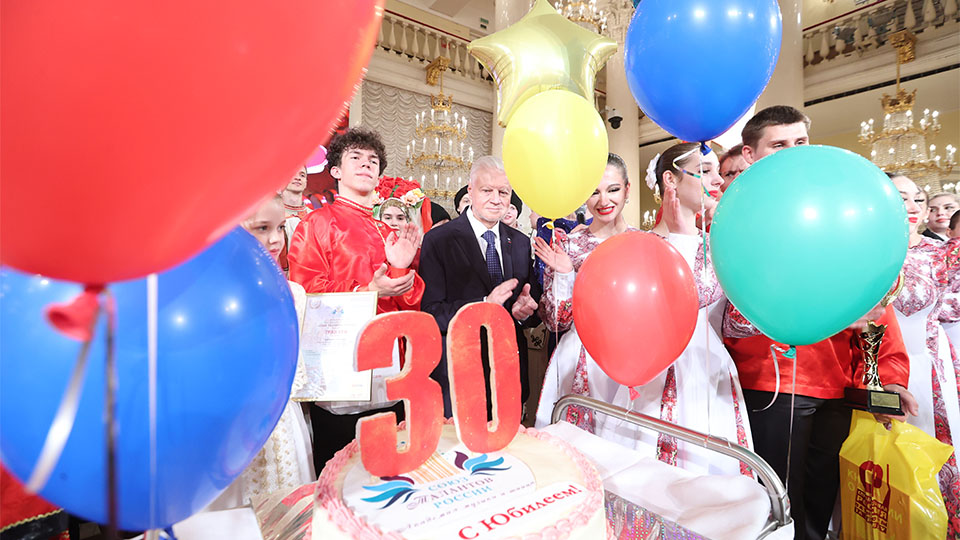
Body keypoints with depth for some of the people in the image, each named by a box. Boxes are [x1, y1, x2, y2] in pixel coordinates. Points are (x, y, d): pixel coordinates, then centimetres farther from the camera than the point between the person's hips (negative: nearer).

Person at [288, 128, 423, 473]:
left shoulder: (389, 234, 12)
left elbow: (410, 304, 12)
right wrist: (369, 292, -18)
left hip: (389, 373, 5)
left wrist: (401, 270, -6)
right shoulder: (318, 223, -2)